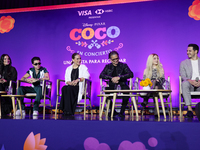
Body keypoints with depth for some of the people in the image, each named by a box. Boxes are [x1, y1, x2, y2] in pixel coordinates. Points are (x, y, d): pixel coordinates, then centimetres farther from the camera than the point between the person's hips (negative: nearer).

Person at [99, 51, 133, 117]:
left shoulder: (123, 65, 8)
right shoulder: (108, 66, 14)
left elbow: (131, 74, -6)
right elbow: (101, 75, 1)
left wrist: (119, 77, -17)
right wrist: (111, 78, -15)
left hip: (122, 85, -1)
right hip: (112, 86, 2)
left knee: (126, 89, -35)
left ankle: (122, 111, -14)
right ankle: (113, 111, -9)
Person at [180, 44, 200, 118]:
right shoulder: (183, 63, 17)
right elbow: (183, 76, 3)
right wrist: (190, 81, -19)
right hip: (190, 84, 0)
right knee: (184, 83, -37)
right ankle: (189, 110, -41)